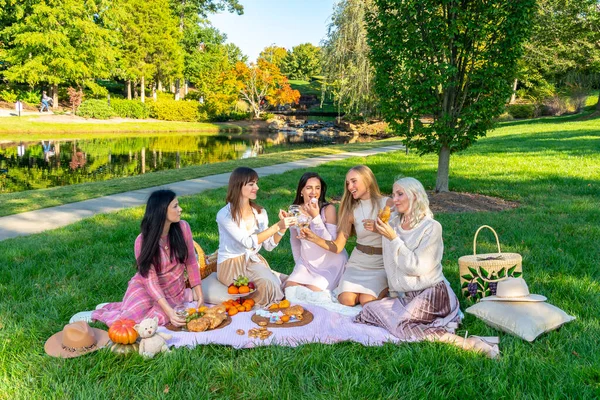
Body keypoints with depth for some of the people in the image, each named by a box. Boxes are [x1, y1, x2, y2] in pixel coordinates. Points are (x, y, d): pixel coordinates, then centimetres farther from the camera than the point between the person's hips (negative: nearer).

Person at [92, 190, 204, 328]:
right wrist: (169, 311, -31)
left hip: (174, 291, 2)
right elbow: (150, 280, -20)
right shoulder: (143, 241, -18)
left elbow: (191, 262, -3)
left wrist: (200, 295, -6)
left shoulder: (183, 228, -12)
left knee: (158, 316, -25)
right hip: (146, 288, -2)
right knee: (129, 320, -24)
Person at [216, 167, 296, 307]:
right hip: (231, 265, -5)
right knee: (268, 284, -28)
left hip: (254, 262, 5)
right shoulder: (225, 215, -15)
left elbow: (268, 246, 2)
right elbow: (249, 242, -24)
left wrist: (282, 228, -14)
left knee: (275, 285, -25)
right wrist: (277, 226, -27)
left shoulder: (260, 213, 3)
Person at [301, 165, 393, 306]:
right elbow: (337, 246, -1)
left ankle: (383, 289, 10)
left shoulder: (387, 204, -5)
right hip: (357, 263, 3)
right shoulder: (351, 210, 2)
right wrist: (314, 238, -15)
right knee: (346, 300, -18)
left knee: (367, 301, -22)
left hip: (381, 264, -2)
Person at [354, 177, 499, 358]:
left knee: (402, 325, -28)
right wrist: (394, 294, 12)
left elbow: (416, 267, -19)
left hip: (431, 293, -7)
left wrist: (393, 238, -20)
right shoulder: (393, 224, 6)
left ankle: (467, 343, -19)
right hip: (403, 296, 7)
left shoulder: (431, 227, -11)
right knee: (369, 310, -11)